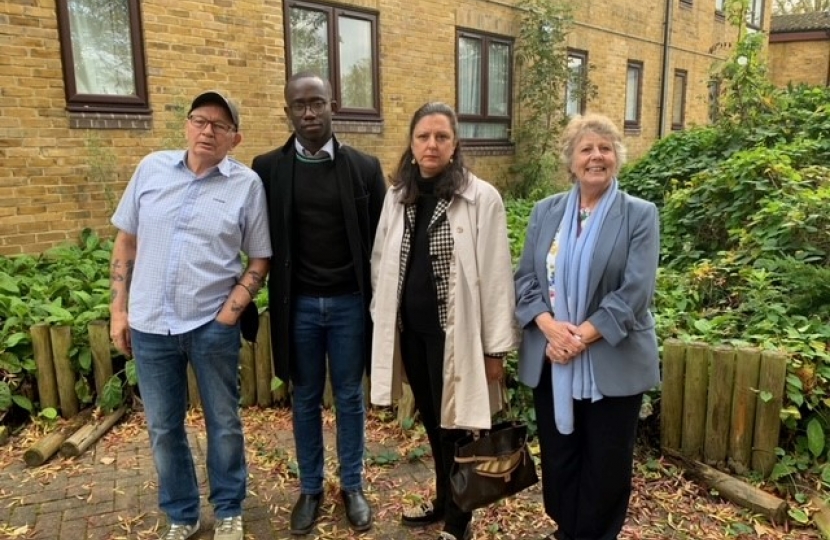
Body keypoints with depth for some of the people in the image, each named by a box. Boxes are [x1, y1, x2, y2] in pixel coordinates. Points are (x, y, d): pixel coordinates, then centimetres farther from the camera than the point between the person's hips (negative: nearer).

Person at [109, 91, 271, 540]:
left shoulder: (247, 184, -4)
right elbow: (126, 240, 9)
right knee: (163, 427, 14)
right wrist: (118, 309, 5)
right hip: (150, 324, 3)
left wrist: (232, 309, -11)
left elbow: (260, 258, -1)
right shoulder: (152, 168, 3)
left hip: (212, 325, -2)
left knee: (223, 422, 11)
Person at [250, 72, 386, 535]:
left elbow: (381, 239, 0)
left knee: (350, 398, 13)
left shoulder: (365, 167, -2)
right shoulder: (268, 168, -1)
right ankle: (311, 488, 34)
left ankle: (353, 486, 32)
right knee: (305, 400, 15)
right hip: (298, 305, 1)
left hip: (350, 303, 0)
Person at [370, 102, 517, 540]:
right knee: (431, 421, 19)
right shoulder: (397, 196, 5)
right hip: (410, 329, 5)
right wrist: (385, 323, 10)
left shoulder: (482, 198, -10)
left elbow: (496, 276, -10)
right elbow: (381, 262, 11)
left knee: (455, 425, 7)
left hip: (454, 332, -5)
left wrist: (496, 347, -9)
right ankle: (443, 501, 41)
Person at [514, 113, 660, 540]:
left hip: (613, 364, -2)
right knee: (558, 457, 15)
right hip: (550, 360, 3)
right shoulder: (545, 211, 6)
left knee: (605, 464, 12)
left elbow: (635, 292, -12)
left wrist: (583, 337, -19)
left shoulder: (640, 215, -3)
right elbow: (525, 278, 2)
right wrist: (550, 326, -15)